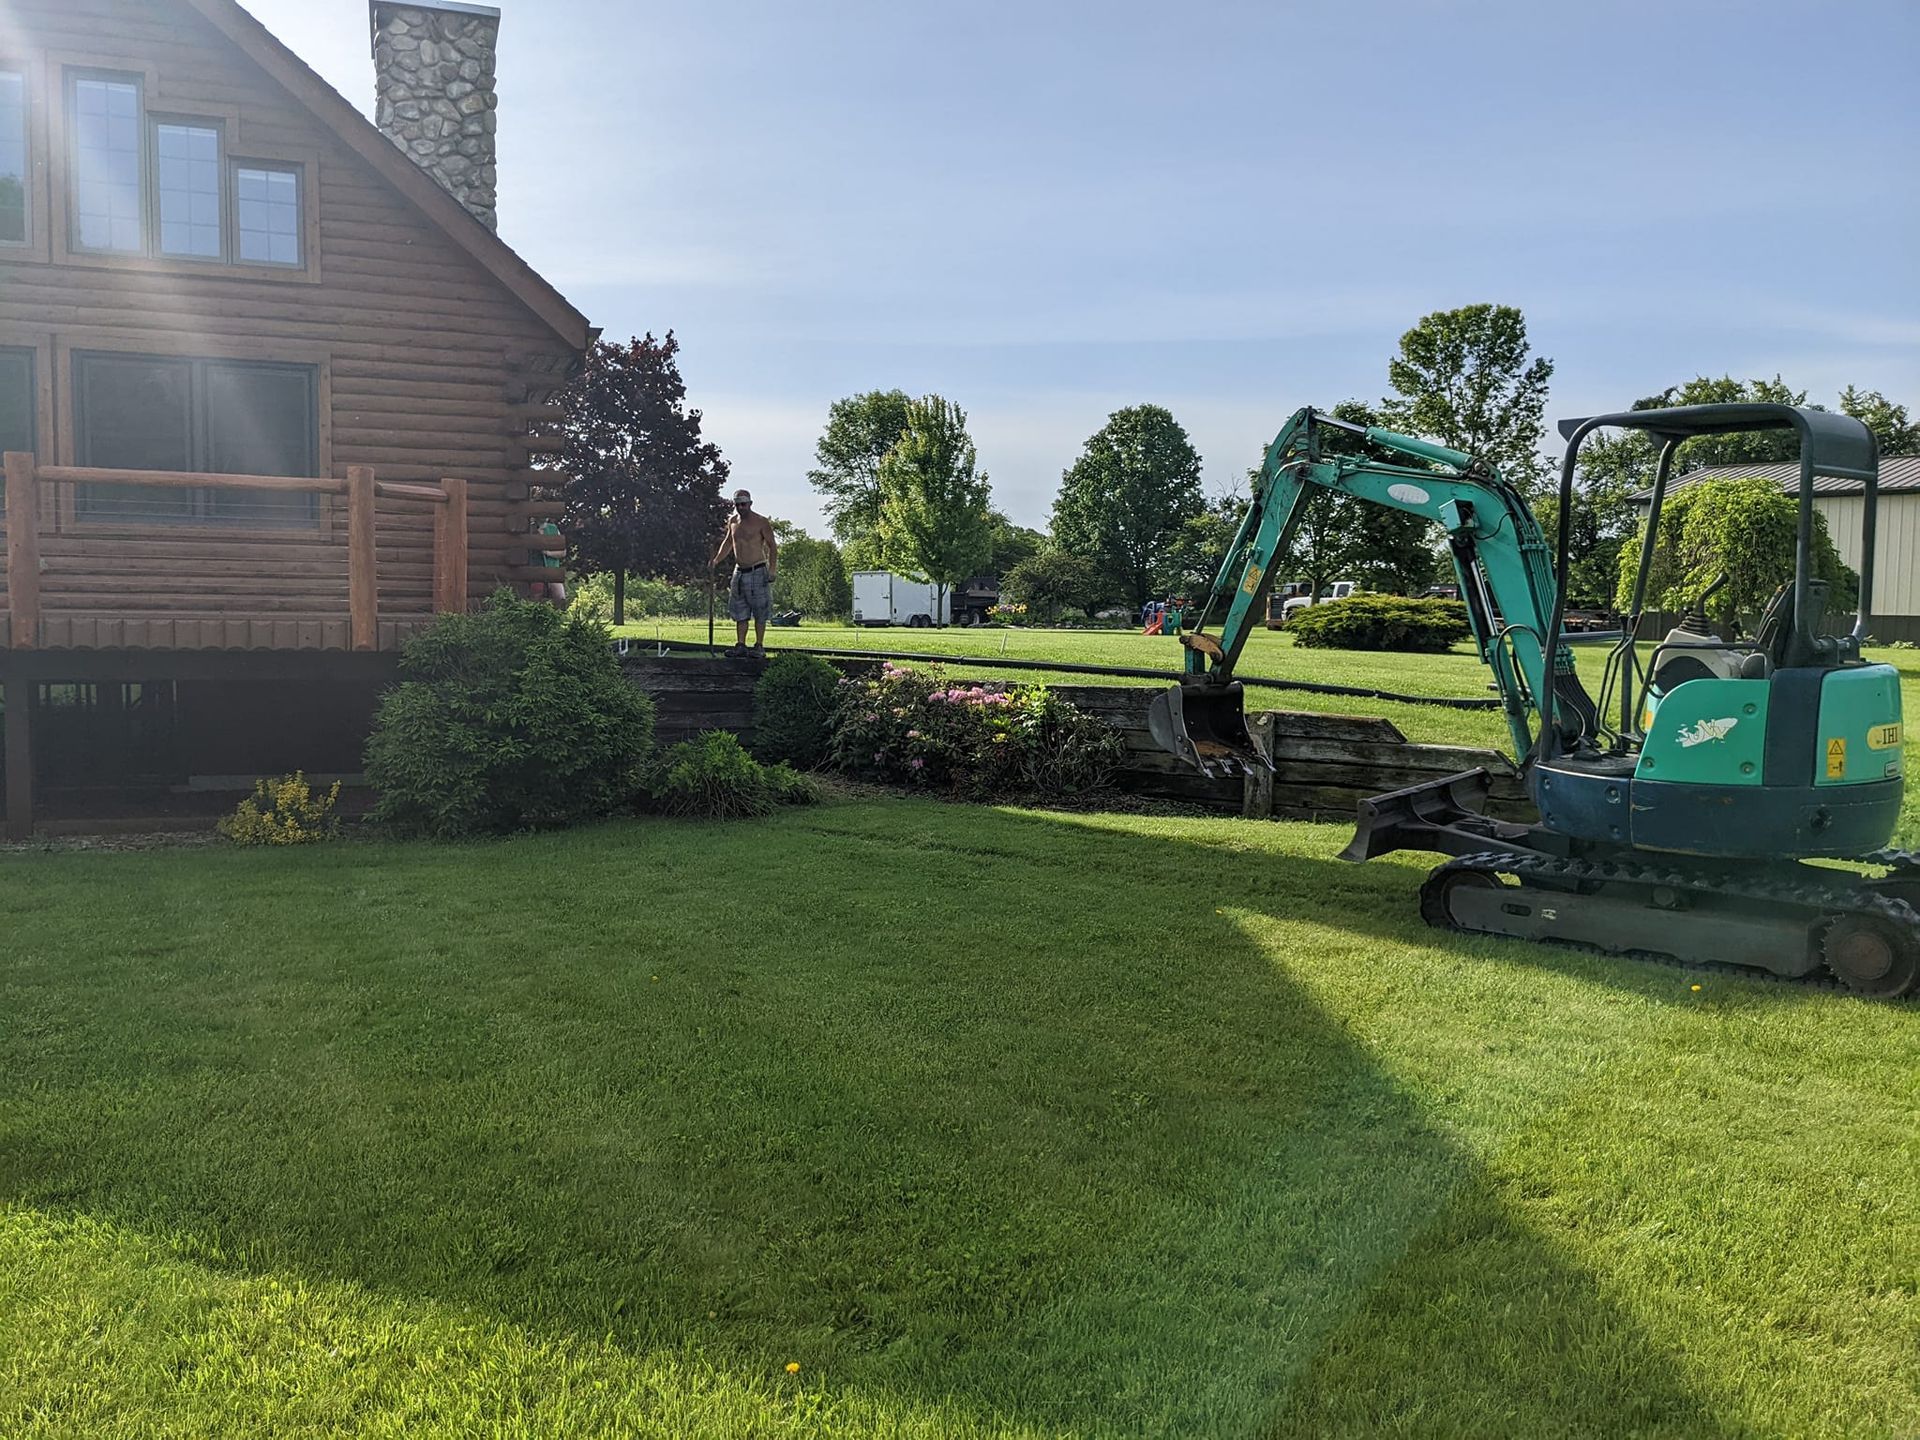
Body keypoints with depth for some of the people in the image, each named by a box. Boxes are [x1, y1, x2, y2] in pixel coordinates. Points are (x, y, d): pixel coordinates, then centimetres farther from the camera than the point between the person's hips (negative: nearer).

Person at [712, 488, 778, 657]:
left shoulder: (761, 522, -7)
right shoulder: (732, 521, 11)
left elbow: (772, 547, -8)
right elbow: (728, 542, 26)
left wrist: (771, 571, -16)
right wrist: (716, 561, 16)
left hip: (757, 572, -6)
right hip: (739, 572, 6)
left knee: (760, 612, -3)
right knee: (739, 612, 6)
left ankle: (759, 647, 1)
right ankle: (740, 645, 11)